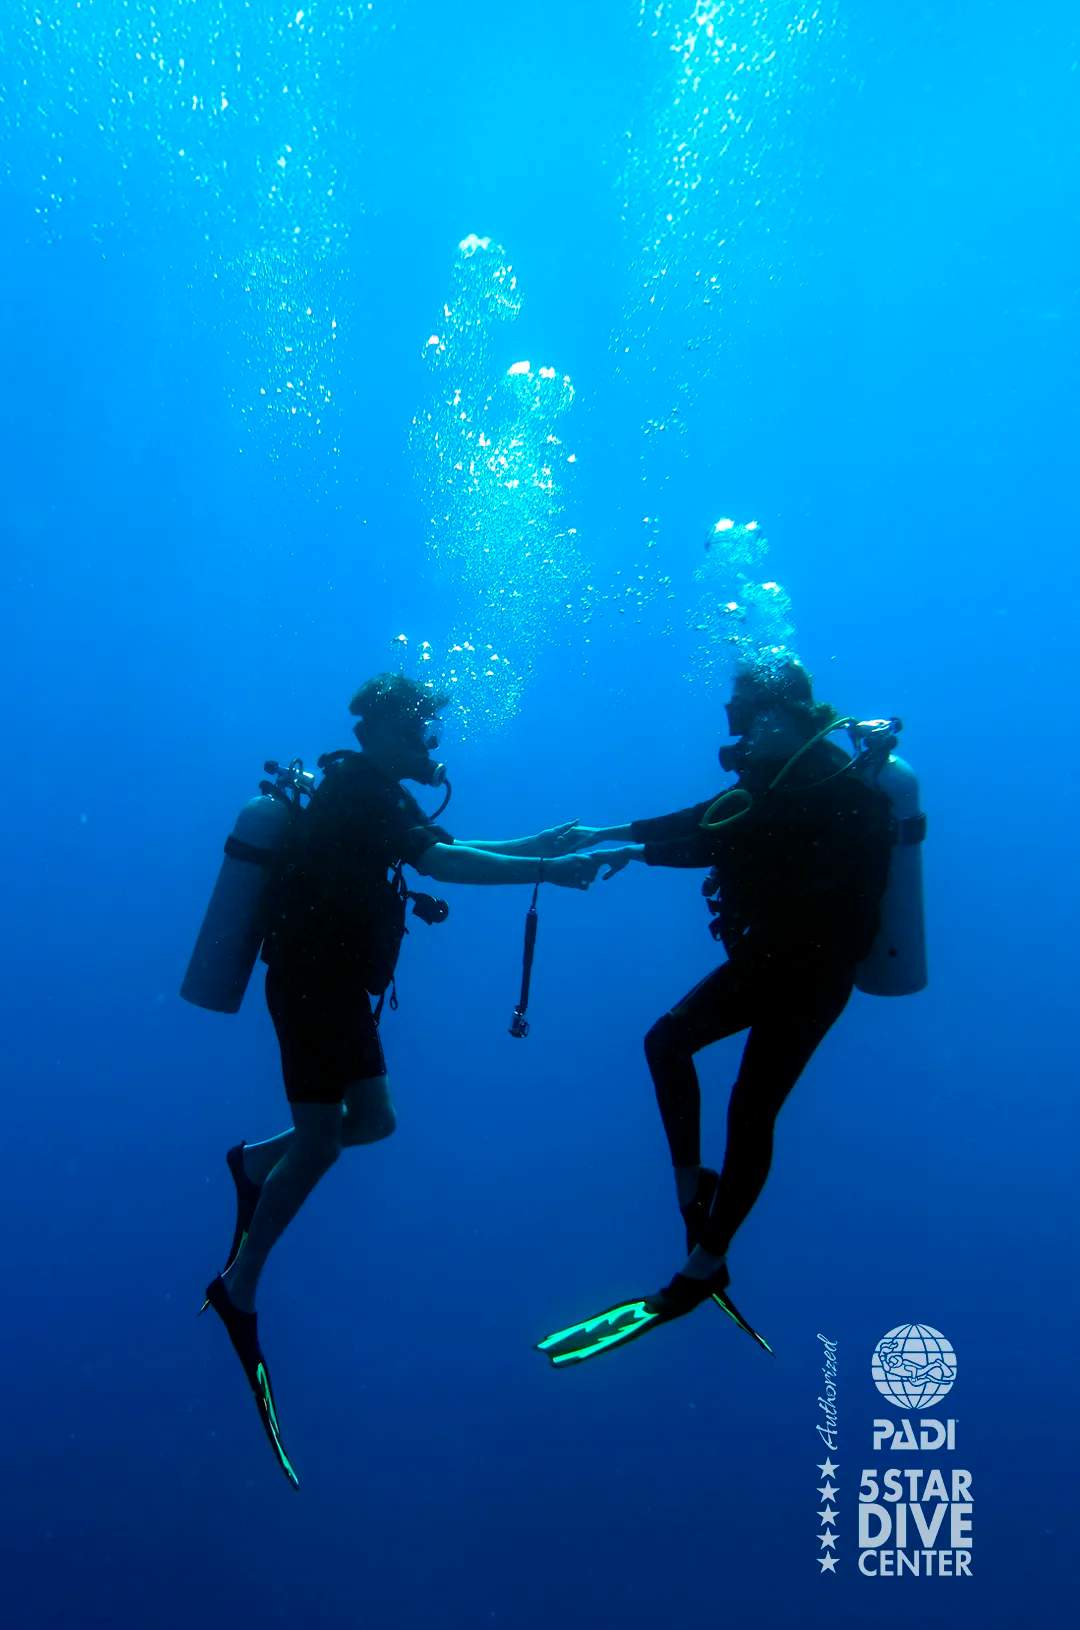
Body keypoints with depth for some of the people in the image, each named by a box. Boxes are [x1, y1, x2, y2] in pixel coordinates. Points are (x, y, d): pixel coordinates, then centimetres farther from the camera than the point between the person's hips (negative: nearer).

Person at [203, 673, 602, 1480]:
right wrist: (548, 871, -28)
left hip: (334, 986, 9)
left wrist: (544, 842, 8)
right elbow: (439, 861, -30)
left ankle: (255, 1163, 28)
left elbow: (442, 851, 15)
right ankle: (239, 1287, 13)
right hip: (311, 987, -9)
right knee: (322, 1138, -2)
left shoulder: (372, 794, 14)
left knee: (374, 1119, 11)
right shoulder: (359, 789, -17)